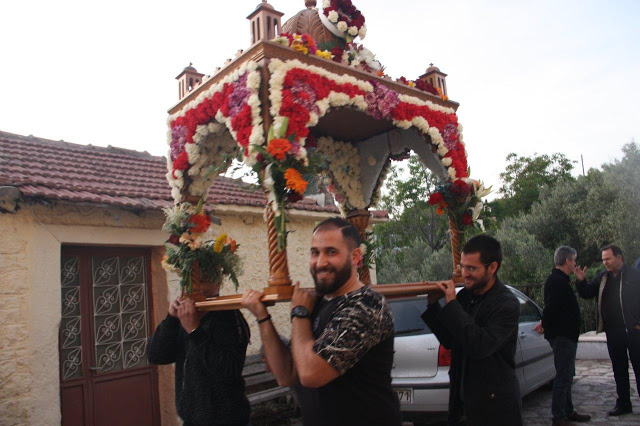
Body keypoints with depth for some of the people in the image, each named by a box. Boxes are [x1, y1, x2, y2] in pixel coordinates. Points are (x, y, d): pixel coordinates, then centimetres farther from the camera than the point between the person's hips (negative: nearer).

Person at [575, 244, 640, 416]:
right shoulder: (602, 278, 8)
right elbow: (587, 294, 12)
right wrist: (581, 281, -7)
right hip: (613, 332, 4)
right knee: (619, 370, 12)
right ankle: (623, 404, 23)